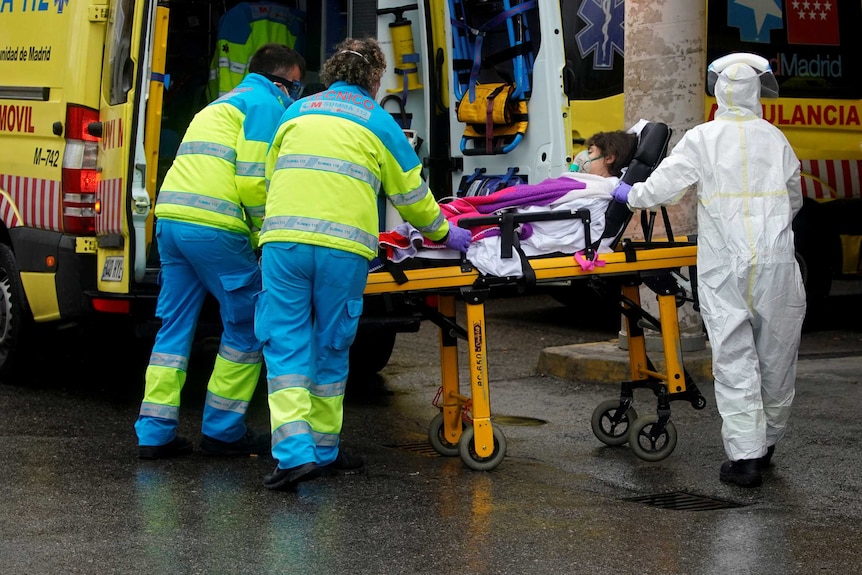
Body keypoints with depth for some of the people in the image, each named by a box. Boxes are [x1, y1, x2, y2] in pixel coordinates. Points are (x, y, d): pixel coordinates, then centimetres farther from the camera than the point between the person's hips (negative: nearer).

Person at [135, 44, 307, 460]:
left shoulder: (222, 104, 31)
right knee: (248, 325, 3)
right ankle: (223, 431, 9)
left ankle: (154, 433, 8)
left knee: (174, 324, 11)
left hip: (170, 218, 9)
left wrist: (256, 236, 30)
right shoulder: (267, 103, 2)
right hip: (213, 227, -9)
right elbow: (253, 181, -10)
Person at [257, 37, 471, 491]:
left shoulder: (297, 112, 20)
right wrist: (442, 233, 35)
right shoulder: (378, 122, 12)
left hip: (283, 239, 1)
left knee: (286, 345, 2)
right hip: (343, 249, -1)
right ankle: (323, 450, 19)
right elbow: (410, 193, 18)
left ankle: (293, 452, -11)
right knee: (331, 349, 11)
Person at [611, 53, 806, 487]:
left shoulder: (703, 138, -2)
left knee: (734, 359, -2)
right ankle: (767, 444, 24)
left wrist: (630, 196, 17)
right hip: (776, 262, 2)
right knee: (776, 357, 13)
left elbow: (663, 187, -3)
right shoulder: (775, 139, 6)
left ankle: (745, 457, -6)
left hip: (724, 267, -2)